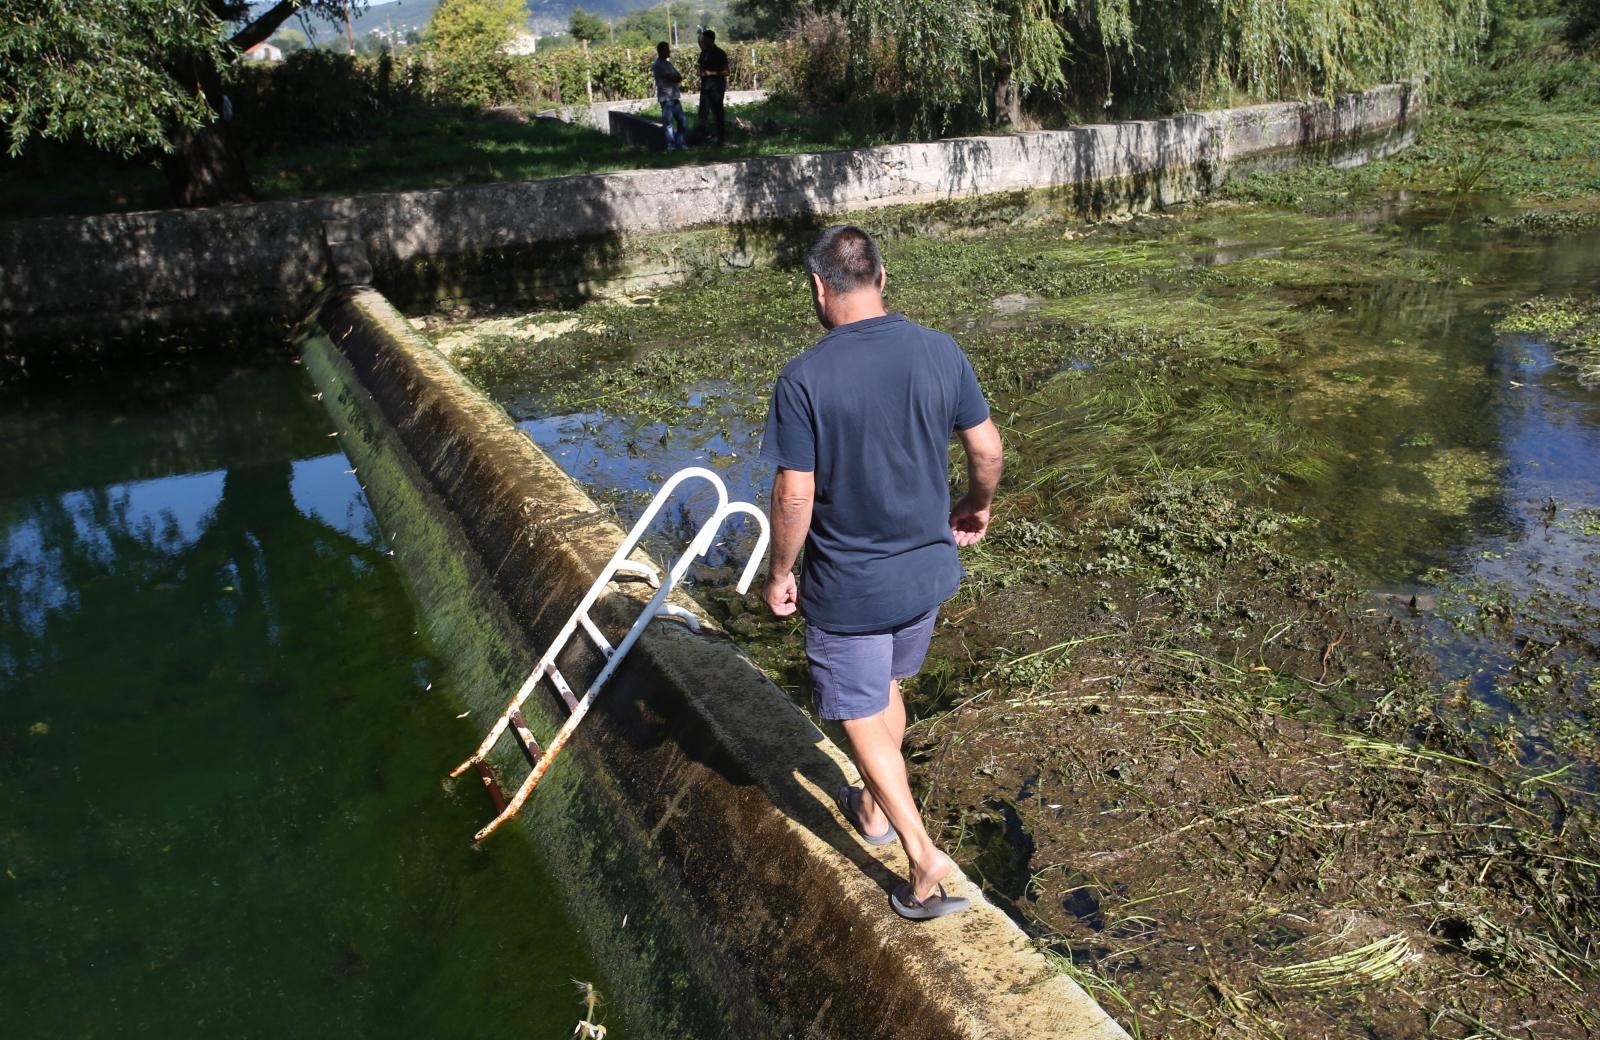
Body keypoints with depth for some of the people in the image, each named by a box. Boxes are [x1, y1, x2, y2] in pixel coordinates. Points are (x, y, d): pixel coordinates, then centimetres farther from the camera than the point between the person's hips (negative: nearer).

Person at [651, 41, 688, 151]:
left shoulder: (667, 63, 18)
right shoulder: (658, 64, -10)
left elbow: (678, 77, 14)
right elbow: (672, 78, -17)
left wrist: (676, 77, -7)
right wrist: (678, 77, 2)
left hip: (674, 97, 9)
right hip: (666, 98, -9)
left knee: (682, 121, 9)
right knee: (669, 123, -6)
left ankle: (681, 144, 16)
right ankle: (671, 146, -2)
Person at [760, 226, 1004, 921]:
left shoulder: (803, 380, -21)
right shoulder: (940, 353, -7)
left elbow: (795, 495, -19)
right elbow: (987, 449, 1)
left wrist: (780, 572, -3)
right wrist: (977, 507, 20)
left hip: (846, 587, -5)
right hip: (927, 571, 5)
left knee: (862, 718, 11)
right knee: (888, 688, 27)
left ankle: (924, 858, 9)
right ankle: (874, 809, 45)